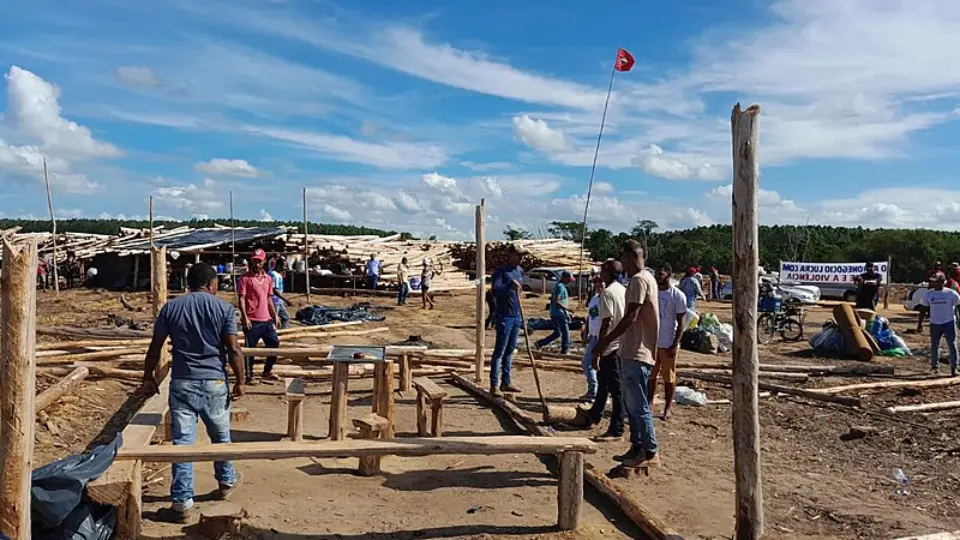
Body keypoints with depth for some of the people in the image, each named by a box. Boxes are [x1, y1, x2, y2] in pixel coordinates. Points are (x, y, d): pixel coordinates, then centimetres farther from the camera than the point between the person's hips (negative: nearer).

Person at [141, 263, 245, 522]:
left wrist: (148, 377, 17)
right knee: (220, 436, 19)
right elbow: (234, 350, -8)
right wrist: (240, 381, 0)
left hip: (181, 383, 1)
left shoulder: (171, 307, 3)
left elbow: (155, 348, 5)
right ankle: (226, 481, 37)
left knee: (182, 441, 4)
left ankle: (182, 501, 5)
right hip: (214, 383, -1)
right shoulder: (223, 308, -4)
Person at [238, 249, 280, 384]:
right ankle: (249, 377, 13)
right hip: (252, 321, -6)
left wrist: (275, 316, 15)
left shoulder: (268, 278, 12)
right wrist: (245, 317, -20)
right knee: (250, 349, 1)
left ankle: (267, 371, 28)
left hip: (267, 320, 6)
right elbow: (241, 299, -11)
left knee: (274, 344, 10)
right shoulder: (245, 278, -7)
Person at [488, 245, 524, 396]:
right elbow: (495, 290, -24)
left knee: (510, 350, 13)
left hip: (516, 317, 8)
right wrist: (510, 283, -38)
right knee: (499, 351, -6)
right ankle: (494, 385, -4)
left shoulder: (520, 271, 13)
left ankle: (506, 382, 20)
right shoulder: (500, 271, -11)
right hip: (504, 317, -8)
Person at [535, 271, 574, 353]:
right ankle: (564, 351, 3)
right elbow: (556, 301, -24)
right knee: (565, 333, -2)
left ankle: (540, 343, 12)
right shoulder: (561, 286, -16)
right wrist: (566, 308, -21)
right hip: (559, 314, -10)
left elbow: (552, 299, 24)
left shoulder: (559, 285, 16)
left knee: (557, 333, 16)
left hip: (555, 314, 10)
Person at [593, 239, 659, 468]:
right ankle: (637, 447, 23)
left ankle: (651, 452, 4)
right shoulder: (647, 278, 16)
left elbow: (630, 317, -22)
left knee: (638, 405, -4)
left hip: (636, 353, -11)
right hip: (632, 351, 11)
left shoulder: (639, 280, -15)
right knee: (631, 403, 15)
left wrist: (605, 341, -19)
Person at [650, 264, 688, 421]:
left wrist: (675, 345, -13)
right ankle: (649, 403, 17)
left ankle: (668, 408, 14)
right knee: (651, 375, 8)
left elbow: (681, 323, -7)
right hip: (651, 342, 4)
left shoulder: (678, 296, -8)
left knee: (668, 377, 5)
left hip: (668, 344, -4)